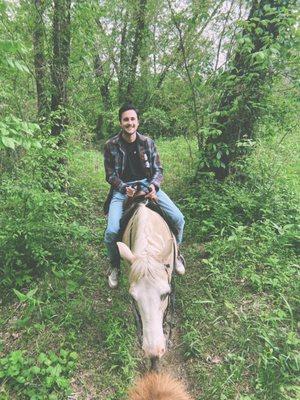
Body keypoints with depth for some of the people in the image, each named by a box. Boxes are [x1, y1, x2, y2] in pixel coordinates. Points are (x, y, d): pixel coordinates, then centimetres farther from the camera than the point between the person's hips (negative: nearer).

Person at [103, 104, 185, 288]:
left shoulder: (148, 142, 3)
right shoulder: (111, 145, -2)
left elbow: (158, 169, 4)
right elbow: (111, 175, 0)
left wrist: (154, 186, -16)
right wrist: (124, 188, -17)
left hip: (147, 184, 2)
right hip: (122, 188, -1)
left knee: (178, 219, -11)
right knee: (111, 232, -21)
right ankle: (115, 266, 12)